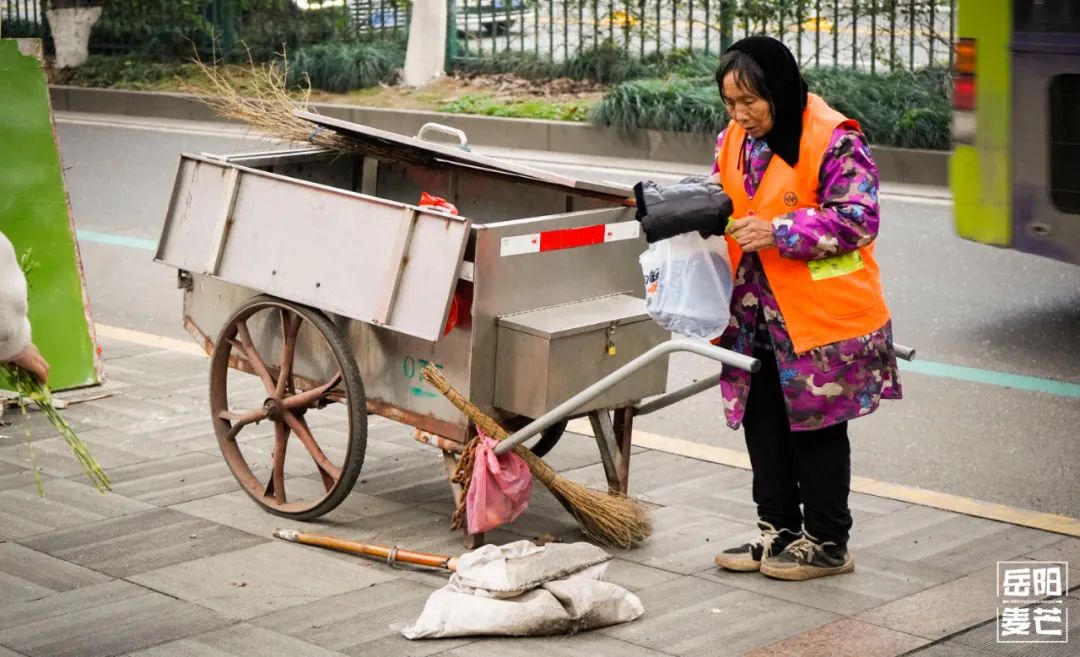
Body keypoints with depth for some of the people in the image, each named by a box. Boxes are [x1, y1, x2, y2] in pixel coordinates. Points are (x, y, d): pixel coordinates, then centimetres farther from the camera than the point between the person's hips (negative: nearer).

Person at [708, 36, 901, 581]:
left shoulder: (834, 139, -15)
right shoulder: (733, 140, 8)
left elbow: (857, 218, -19)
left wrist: (778, 233, -24)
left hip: (822, 315, -7)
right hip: (756, 316, 7)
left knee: (816, 428, 4)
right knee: (762, 425, 13)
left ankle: (827, 543, 17)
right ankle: (778, 531, 27)